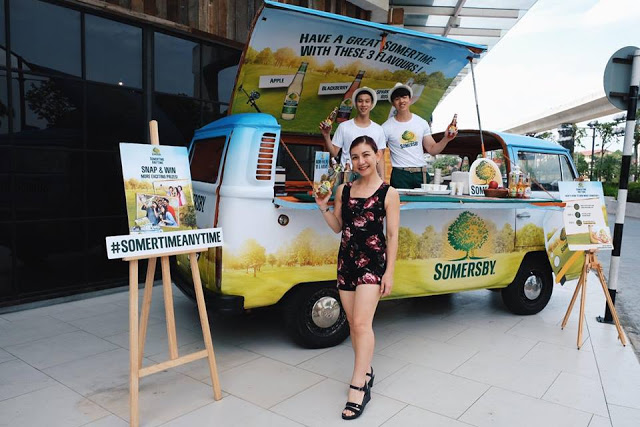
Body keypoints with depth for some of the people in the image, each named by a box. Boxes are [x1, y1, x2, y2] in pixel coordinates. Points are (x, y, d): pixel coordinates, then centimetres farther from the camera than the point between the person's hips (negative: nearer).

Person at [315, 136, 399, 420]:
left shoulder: (388, 193, -3)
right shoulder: (343, 190, 8)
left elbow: (393, 235, -4)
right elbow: (338, 227, 13)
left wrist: (389, 272, -9)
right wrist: (323, 207, -2)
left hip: (372, 261, -5)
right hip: (346, 260, 5)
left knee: (362, 323, -12)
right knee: (353, 323, 11)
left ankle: (358, 387, -5)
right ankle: (366, 371, 29)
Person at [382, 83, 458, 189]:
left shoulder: (422, 123, 9)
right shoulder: (386, 127, -1)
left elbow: (432, 150, 9)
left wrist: (446, 139, -8)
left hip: (422, 173, 3)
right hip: (400, 175, -3)